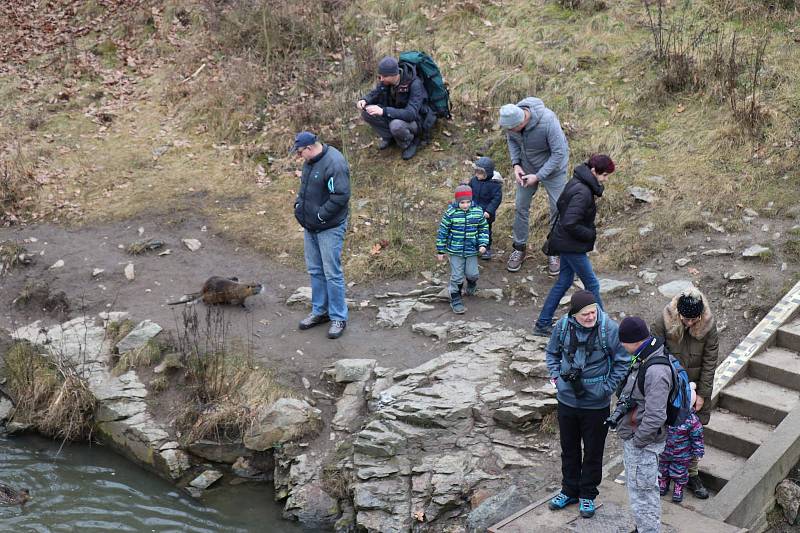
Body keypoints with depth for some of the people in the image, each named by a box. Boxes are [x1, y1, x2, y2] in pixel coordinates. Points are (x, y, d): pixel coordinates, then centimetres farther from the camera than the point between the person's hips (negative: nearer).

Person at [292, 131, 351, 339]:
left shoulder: (334, 163, -22)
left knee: (332, 273, -3)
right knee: (315, 270, 16)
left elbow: (341, 196, -26)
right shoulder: (310, 161, 7)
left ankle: (338, 318, 7)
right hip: (311, 227, 9)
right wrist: (298, 204, 7)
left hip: (330, 228, -9)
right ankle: (320, 311, 30)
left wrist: (320, 215, -20)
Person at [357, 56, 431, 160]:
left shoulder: (414, 84, -31)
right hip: (394, 117, 6)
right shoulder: (384, 81, -13)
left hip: (415, 121, -6)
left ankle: (411, 142, -6)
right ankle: (389, 136, 5)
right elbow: (374, 94, 6)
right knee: (366, 112, -15)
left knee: (396, 125, -39)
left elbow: (411, 114, -39)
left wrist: (383, 111, -49)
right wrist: (364, 101, -20)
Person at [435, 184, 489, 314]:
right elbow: (443, 232, -6)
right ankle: (455, 300, 18)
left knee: (472, 273, 7)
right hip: (455, 251, -2)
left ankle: (472, 284, 44)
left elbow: (484, 228, 5)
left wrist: (483, 244, -8)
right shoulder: (450, 213, -13)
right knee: (456, 276, 3)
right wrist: (440, 251, -2)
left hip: (472, 250, 2)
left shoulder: (478, 212, -7)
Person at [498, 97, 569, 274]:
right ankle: (520, 248, 27)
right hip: (527, 167, 5)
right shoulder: (511, 119, -22)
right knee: (520, 207, 10)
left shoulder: (548, 121, -38)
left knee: (557, 209, 3)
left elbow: (559, 153, -29)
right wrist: (516, 164, -13)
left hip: (552, 167, -4)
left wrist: (538, 176, -27)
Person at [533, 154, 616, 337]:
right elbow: (570, 224, -30)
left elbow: (561, 204, 18)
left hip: (566, 242, 10)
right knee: (592, 284, 3)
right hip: (572, 245, -10)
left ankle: (543, 324, 22)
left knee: (564, 282, 17)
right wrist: (590, 235, -15)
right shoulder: (582, 192, -26)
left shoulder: (577, 183, 4)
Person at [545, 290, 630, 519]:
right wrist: (555, 376, -1)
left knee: (593, 451, 13)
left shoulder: (609, 328, -18)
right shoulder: (563, 326, -10)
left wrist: (608, 387, -10)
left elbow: (623, 361, -7)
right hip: (566, 400, 3)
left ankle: (588, 495, 32)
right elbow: (552, 352, 10)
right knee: (569, 448, 20)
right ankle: (569, 490, 39)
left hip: (596, 404, -3)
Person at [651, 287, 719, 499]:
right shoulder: (664, 321, -20)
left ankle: (692, 475, 26)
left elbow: (710, 361, -8)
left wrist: (702, 394, -7)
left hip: (695, 387, 1)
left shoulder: (709, 326, -16)